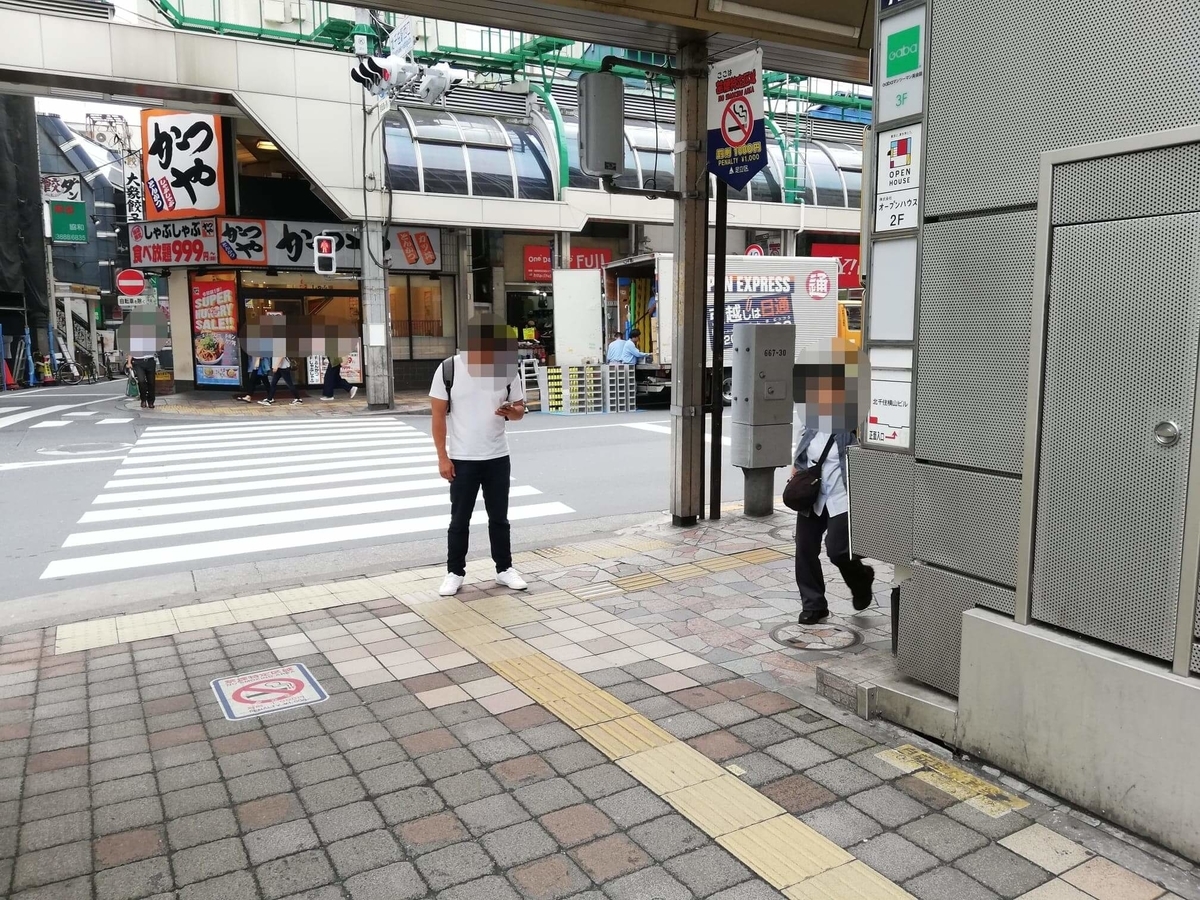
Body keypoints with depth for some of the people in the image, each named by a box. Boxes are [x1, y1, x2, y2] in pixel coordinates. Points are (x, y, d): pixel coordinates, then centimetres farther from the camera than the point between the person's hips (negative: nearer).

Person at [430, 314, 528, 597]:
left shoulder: (508, 369, -2)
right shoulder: (448, 369, -9)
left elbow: (520, 408, 7)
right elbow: (438, 415, -6)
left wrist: (511, 411, -18)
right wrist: (443, 457, -10)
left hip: (498, 458, 2)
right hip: (462, 459, -2)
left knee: (499, 517, 12)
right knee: (459, 520, 7)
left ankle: (504, 569, 25)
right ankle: (455, 573, 20)